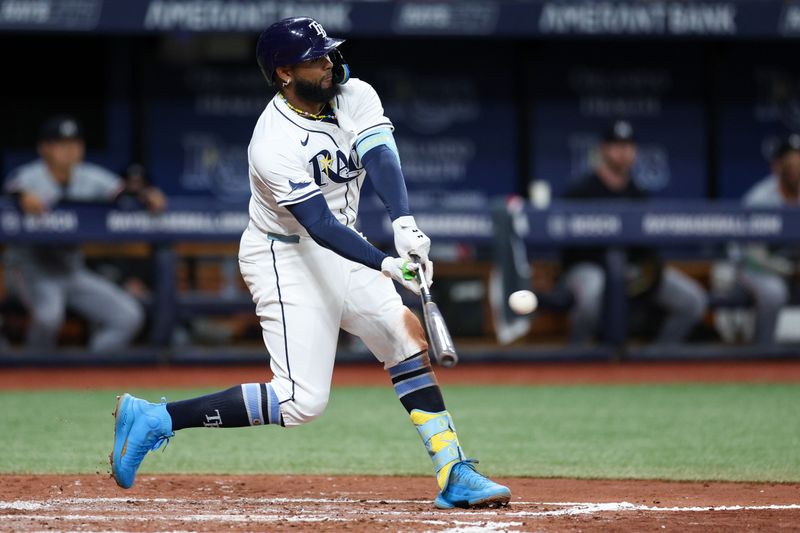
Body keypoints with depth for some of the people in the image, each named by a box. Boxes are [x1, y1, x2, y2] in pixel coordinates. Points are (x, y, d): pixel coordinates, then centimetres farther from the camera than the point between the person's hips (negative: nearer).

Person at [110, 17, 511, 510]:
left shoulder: (355, 97, -4)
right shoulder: (273, 144, -24)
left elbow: (382, 161, -21)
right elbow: (319, 224, -31)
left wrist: (405, 225, -39)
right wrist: (386, 265, -42)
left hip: (341, 252, 8)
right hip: (285, 260, -8)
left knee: (410, 337, -5)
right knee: (302, 401, -14)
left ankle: (454, 474, -2)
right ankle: (155, 418, -7)